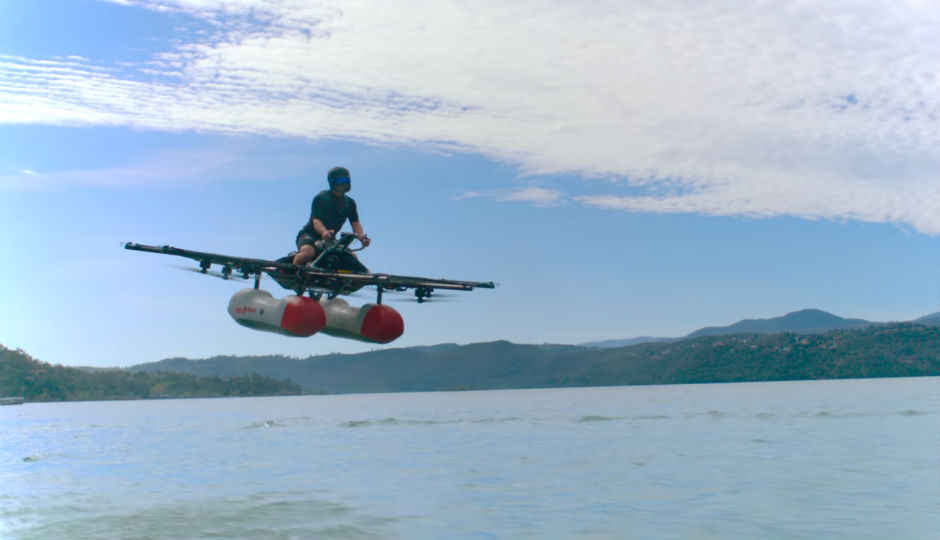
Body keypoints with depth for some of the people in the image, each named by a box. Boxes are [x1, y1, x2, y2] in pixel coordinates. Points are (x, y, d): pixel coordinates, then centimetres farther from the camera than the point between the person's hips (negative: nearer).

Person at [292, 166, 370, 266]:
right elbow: (316, 221, -21)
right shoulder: (321, 197, -10)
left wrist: (361, 237, -25)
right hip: (309, 235, -5)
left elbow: (355, 223, -2)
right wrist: (324, 232, -45)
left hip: (330, 240, 6)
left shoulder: (350, 203, 7)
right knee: (308, 252, -36)